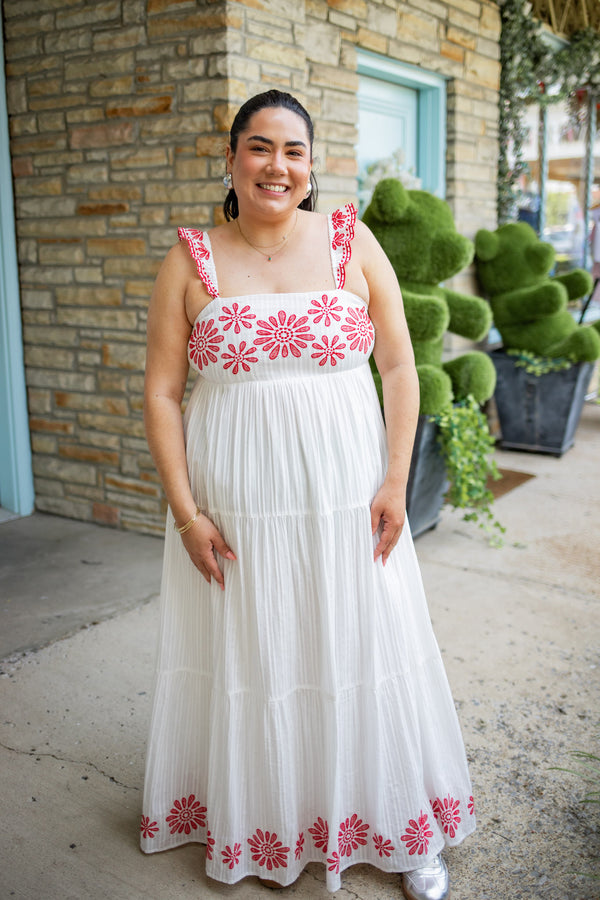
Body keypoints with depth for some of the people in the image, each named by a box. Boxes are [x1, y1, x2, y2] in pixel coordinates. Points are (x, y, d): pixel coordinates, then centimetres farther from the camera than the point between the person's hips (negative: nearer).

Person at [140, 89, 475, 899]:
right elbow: (161, 392, -1)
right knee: (246, 655, 12)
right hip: (234, 500, 0)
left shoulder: (352, 243, 1)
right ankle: (250, 817, 37)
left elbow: (400, 366, 2)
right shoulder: (191, 262, -1)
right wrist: (186, 512, -7)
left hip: (345, 492, 0)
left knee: (362, 648, 10)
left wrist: (395, 483, -5)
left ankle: (398, 826, 32)